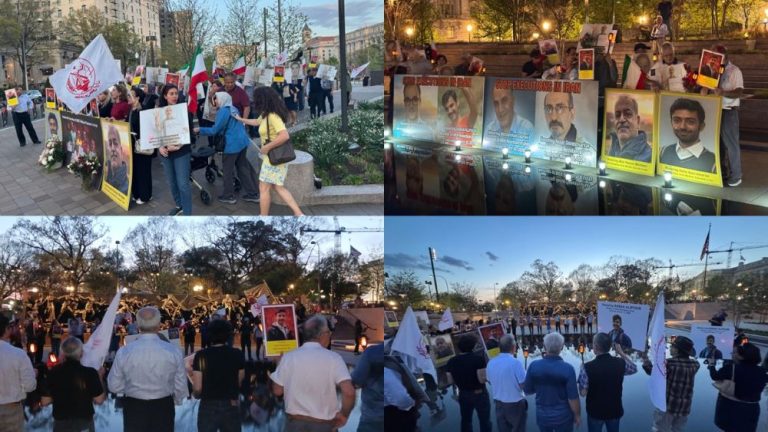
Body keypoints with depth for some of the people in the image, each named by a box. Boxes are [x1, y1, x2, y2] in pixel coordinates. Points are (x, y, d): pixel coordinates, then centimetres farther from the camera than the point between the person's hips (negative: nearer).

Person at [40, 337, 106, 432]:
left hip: (61, 423, 1)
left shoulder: (54, 373, -8)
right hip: (84, 423, -1)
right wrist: (100, 378, 4)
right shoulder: (89, 373, -13)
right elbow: (99, 400, -7)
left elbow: (45, 401, -1)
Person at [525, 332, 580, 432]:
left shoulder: (534, 366, -11)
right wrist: (577, 415, -1)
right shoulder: (567, 368, -19)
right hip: (563, 416, -3)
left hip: (542, 416, 3)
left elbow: (527, 390, 1)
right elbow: (573, 397, -16)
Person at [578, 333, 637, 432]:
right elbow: (634, 368, 10)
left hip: (595, 412, -3)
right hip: (615, 410, 3)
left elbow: (583, 393, -15)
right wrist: (621, 353, 13)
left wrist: (582, 370, -3)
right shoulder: (621, 363, -13)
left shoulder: (587, 367, -24)